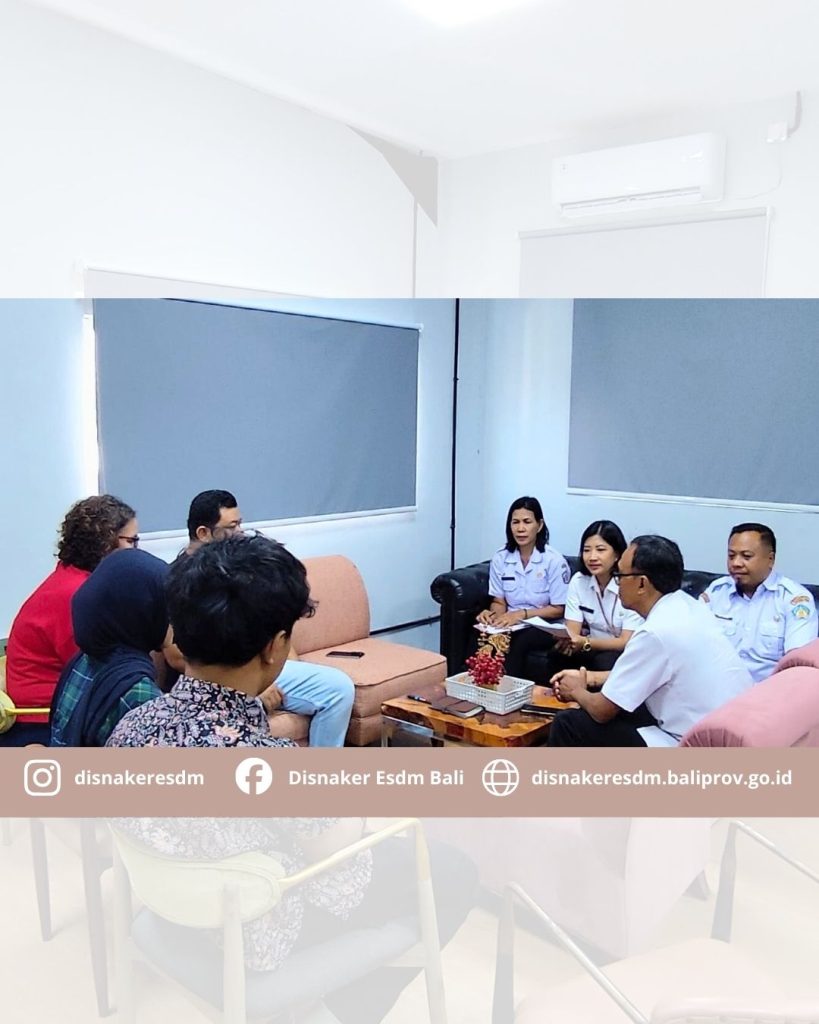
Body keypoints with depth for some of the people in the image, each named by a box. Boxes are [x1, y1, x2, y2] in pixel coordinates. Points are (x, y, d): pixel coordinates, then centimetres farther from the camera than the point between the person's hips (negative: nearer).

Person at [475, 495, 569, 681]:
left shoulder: (554, 560, -10)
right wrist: (492, 614, -16)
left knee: (517, 643, -35)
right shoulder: (500, 558, 2)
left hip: (544, 627, -3)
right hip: (510, 624, 3)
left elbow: (558, 610, -7)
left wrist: (522, 614, -20)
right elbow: (499, 602, 8)